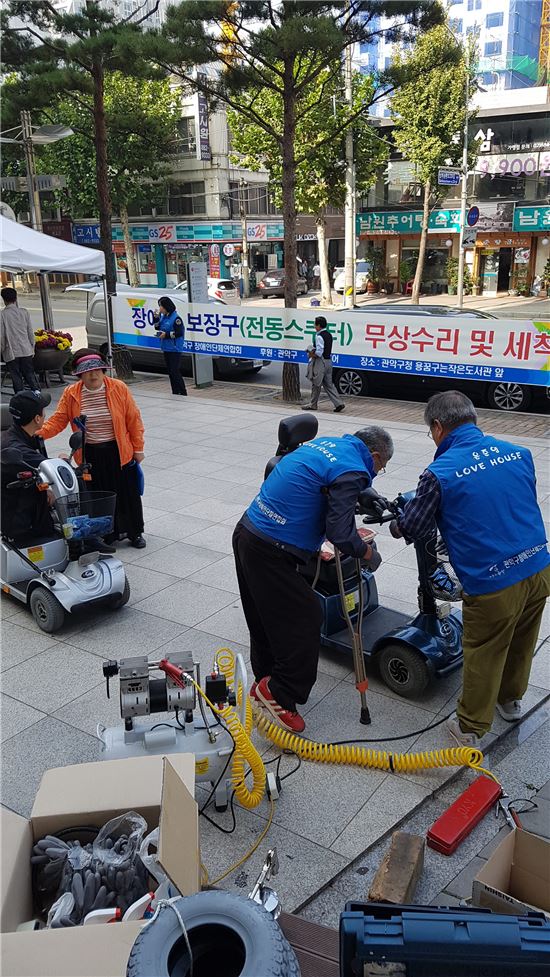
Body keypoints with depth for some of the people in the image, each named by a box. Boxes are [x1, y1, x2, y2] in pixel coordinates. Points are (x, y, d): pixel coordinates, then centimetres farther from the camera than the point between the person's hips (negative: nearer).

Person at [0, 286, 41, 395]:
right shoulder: (24, 312, -1)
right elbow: (31, 332, 3)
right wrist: (32, 348, 13)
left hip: (11, 352, -2)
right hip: (26, 350, 2)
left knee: (16, 376, 6)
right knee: (29, 372, 13)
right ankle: (36, 390, -3)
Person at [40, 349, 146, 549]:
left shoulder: (119, 388, -8)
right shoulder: (70, 394, -4)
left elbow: (133, 420, -3)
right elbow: (58, 420, -3)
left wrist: (138, 448, -1)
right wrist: (38, 434, -20)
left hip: (120, 452, -1)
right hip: (90, 455, 1)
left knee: (128, 493, 10)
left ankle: (135, 532, 29)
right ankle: (107, 536, 26)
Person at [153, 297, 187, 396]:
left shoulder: (176, 318, -14)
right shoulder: (163, 316, 9)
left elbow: (179, 333, -18)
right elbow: (157, 327, 18)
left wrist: (166, 334, -19)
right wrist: (156, 318, 3)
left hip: (174, 349, -8)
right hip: (166, 348, 8)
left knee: (174, 371, -10)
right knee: (170, 371, 12)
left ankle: (182, 393, -3)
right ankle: (175, 392, 20)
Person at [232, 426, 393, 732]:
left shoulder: (324, 443, 12)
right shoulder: (352, 471, -14)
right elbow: (340, 533, -17)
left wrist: (368, 500, 32)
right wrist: (369, 553, 1)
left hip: (247, 533, 10)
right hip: (272, 553, -10)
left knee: (265, 619, 21)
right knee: (304, 619, 1)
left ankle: (266, 682, 36)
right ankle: (280, 694, 9)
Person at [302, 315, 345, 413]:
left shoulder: (319, 336, -16)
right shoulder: (328, 335, 13)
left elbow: (319, 352, -22)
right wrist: (314, 352, 12)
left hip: (321, 362, -9)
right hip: (329, 361, 9)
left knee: (316, 384, 4)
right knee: (328, 384, 11)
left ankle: (313, 404, 16)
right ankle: (339, 403, 2)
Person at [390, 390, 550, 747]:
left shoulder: (439, 473, -14)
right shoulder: (519, 453, 2)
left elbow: (412, 527, -1)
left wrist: (395, 524, 22)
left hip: (494, 583, -5)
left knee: (484, 656, 14)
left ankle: (471, 728, 32)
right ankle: (511, 699, 51)